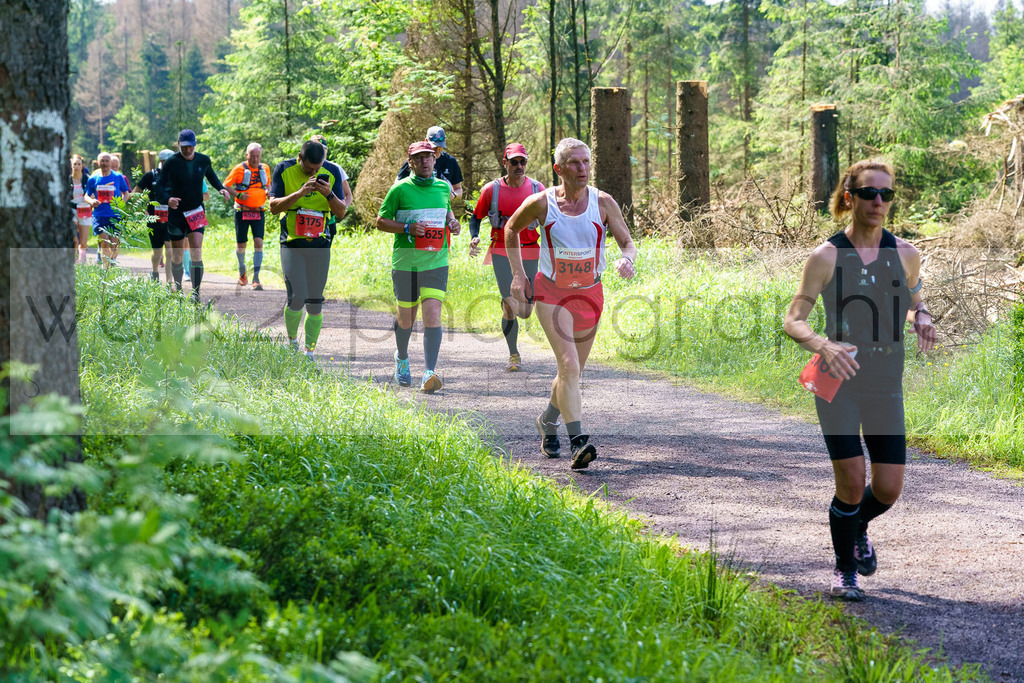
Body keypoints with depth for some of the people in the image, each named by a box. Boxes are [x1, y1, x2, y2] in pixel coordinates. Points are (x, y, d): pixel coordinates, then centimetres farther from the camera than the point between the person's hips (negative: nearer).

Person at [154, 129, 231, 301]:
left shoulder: (203, 160, 1)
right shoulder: (171, 162, -10)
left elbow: (211, 175, 23)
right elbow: (160, 185, -14)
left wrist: (221, 189, 6)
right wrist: (167, 199, -34)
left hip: (196, 213, 1)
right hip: (176, 214, -1)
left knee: (196, 252, -13)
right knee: (177, 255, 7)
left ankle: (196, 292, -15)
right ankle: (178, 288, 26)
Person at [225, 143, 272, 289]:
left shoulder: (265, 169, 7)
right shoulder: (240, 169, -6)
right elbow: (226, 185, -3)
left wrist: (269, 192, 1)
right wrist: (238, 195, -19)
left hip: (258, 211, 2)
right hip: (242, 211, -2)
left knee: (258, 242, -12)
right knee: (241, 244, 5)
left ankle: (256, 278, -13)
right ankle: (242, 271, 32)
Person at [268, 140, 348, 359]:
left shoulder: (331, 173, 2)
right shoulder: (284, 170, -3)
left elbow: (341, 212, 4)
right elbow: (274, 206, -8)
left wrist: (329, 194, -16)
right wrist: (300, 193, -22)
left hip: (320, 244, 2)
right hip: (292, 243, -2)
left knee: (315, 303, 1)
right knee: (297, 298, -12)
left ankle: (310, 352, 11)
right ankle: (292, 340, 14)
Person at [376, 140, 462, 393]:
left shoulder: (443, 187, 8)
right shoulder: (400, 189, -4)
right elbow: (381, 221, -1)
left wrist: (453, 223, 4)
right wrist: (408, 228, -16)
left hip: (436, 261, 2)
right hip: (406, 262, -2)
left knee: (432, 315, -14)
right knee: (406, 317, 11)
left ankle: (430, 373, -19)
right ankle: (402, 358, 41)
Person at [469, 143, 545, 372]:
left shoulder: (537, 189, 0)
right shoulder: (492, 190, -2)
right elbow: (476, 217, 10)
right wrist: (474, 238, -9)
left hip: (529, 255, 2)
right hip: (502, 254, -2)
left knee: (525, 312, 4)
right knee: (511, 308, -12)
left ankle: (507, 303, 41)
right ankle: (514, 356, 5)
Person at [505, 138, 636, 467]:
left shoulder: (602, 202, -8)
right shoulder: (541, 203, -11)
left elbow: (628, 244, -5)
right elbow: (512, 228, 8)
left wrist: (626, 260, -29)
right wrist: (517, 274, 2)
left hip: (589, 295, 3)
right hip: (551, 293, -3)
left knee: (573, 372, 15)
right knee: (569, 366, -20)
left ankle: (548, 421, 42)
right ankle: (578, 442, -25)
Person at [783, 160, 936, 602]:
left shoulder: (905, 254, 5)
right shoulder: (826, 257, -5)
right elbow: (793, 320, -5)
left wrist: (922, 320, -3)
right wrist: (824, 346, -25)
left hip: (886, 384, 3)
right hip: (837, 382, -3)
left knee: (889, 489, 0)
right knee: (850, 480, -11)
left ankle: (858, 527, 36)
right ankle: (844, 571, 12)